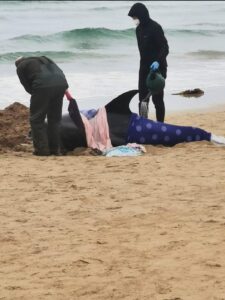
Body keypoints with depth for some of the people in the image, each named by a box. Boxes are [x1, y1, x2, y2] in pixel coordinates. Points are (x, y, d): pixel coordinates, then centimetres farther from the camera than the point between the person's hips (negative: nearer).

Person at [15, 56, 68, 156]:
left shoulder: (20, 67, 20)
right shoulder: (42, 59, 35)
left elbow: (28, 87, 12)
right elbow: (59, 71, 22)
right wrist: (65, 91, 17)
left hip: (43, 86, -5)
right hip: (61, 83, 5)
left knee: (36, 119, 7)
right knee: (54, 118, 17)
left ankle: (42, 149, 4)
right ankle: (55, 149, 19)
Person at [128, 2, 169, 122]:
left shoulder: (155, 28, -15)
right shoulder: (139, 29, 9)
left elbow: (165, 48, -20)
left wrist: (158, 61, -35)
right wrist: (143, 65, 17)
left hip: (157, 68, -8)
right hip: (144, 68, 8)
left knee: (157, 98, -4)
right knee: (143, 99, 7)